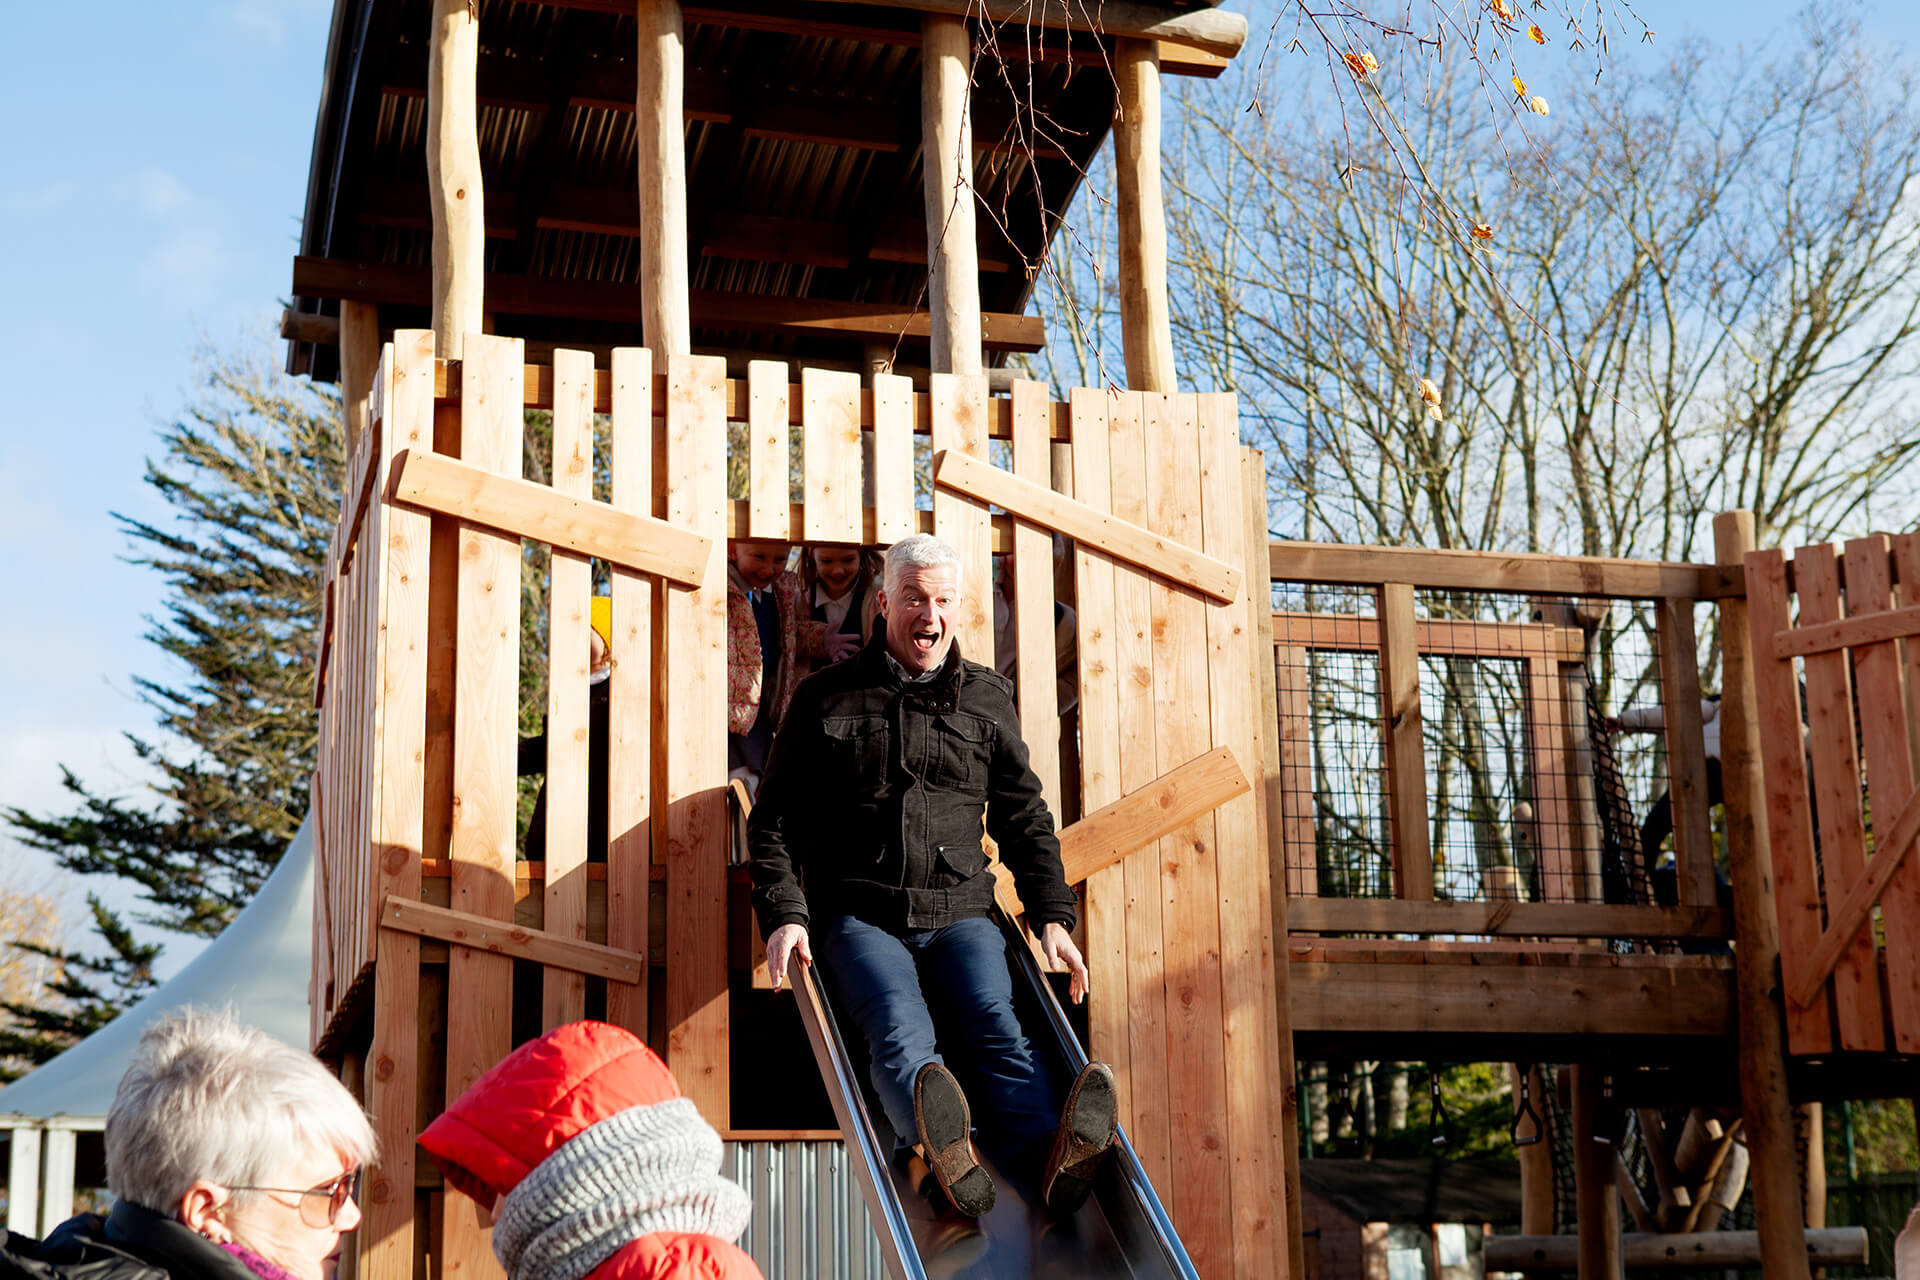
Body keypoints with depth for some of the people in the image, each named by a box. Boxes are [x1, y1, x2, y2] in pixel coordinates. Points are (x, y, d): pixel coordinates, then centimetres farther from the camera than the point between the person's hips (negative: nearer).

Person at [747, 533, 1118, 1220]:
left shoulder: (987, 699, 17)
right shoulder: (827, 698, 10)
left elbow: (1025, 818, 22)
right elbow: (775, 816, 11)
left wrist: (1052, 916, 9)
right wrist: (783, 913, -4)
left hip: (960, 916, 2)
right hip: (857, 916, -2)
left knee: (994, 1021, -28)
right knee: (900, 1028, -32)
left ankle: (1050, 1156, -53)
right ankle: (944, 1145, -62)